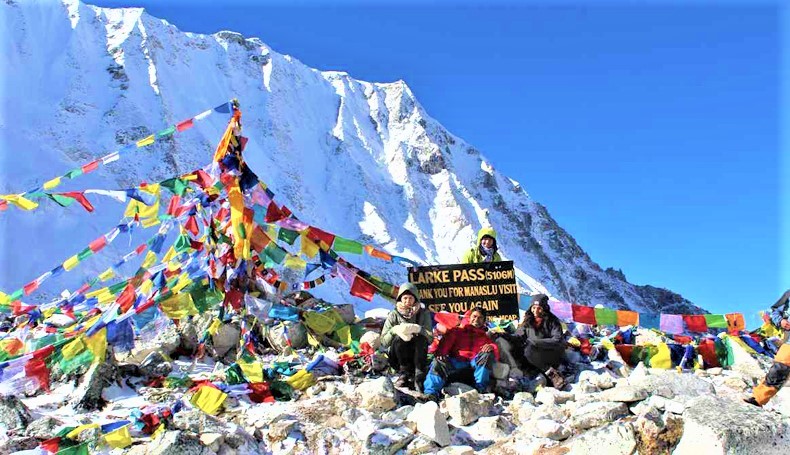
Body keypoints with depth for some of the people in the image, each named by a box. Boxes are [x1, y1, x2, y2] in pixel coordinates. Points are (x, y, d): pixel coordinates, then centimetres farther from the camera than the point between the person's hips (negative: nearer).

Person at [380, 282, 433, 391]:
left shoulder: (423, 313, -1)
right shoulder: (394, 315, -1)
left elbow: (430, 338, -11)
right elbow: (384, 342, -7)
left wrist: (418, 329, -29)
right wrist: (394, 330, -25)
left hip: (417, 356, 0)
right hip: (397, 359, 0)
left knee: (421, 339, -28)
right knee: (398, 338, -28)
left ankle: (419, 376, -29)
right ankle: (404, 373, -19)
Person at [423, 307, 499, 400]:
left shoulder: (485, 336, 25)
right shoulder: (457, 331, 21)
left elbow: (496, 354, 11)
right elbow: (446, 342, 3)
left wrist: (492, 347, -15)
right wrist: (440, 353, -19)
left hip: (475, 363, 1)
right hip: (456, 361, -1)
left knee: (488, 354, -25)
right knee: (438, 362, -27)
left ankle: (481, 388, -22)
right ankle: (431, 393, -40)